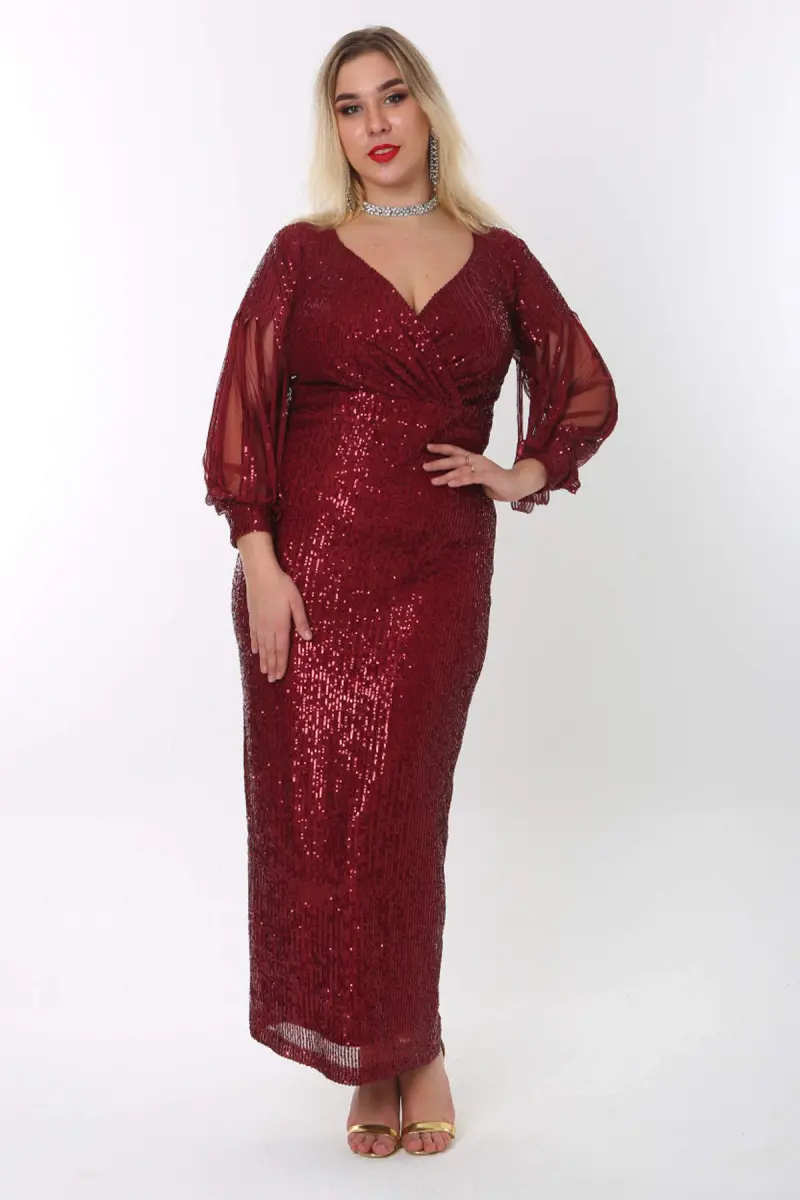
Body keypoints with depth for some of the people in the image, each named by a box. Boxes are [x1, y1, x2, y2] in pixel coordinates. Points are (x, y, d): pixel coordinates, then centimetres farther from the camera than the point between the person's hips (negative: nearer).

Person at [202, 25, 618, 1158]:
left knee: (397, 812, -1)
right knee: (311, 805, 0)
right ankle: (370, 1056, 16)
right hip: (309, 559, 0)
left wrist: (525, 476, 2)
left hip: (438, 570, 0)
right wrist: (259, 561, -11)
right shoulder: (302, 253, 5)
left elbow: (588, 393, 18)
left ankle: (410, 1045, 19)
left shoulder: (497, 258, 9)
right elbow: (242, 409, -1)